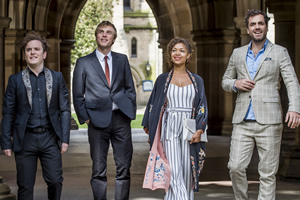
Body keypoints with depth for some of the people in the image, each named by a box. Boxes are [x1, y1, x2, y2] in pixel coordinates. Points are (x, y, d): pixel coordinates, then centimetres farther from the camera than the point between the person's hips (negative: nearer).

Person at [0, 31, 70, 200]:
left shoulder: (57, 78, 8)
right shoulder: (15, 80, 6)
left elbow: (64, 110, 6)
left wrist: (65, 138, -2)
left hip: (50, 137, 1)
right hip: (25, 139, 0)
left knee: (55, 181, -4)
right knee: (25, 186, 2)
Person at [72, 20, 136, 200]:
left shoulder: (122, 60, 13)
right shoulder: (84, 63, 6)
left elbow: (130, 89, 16)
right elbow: (78, 96, 7)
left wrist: (131, 112, 5)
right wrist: (85, 118, -2)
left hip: (121, 119, 2)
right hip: (98, 120, -2)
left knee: (124, 168, 2)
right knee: (99, 170, 1)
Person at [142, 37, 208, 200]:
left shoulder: (197, 81, 11)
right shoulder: (162, 80, 9)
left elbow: (202, 107, 6)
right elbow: (153, 105, 12)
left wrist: (199, 130, -6)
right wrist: (149, 127, 5)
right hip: (169, 130, -1)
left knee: (187, 172, 0)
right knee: (174, 172, -13)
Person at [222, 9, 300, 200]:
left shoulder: (279, 52, 3)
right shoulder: (238, 53, 13)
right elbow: (225, 81, 23)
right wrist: (235, 84, -2)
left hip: (268, 121, -3)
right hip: (243, 122, 3)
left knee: (267, 173, -2)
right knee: (236, 167, -5)